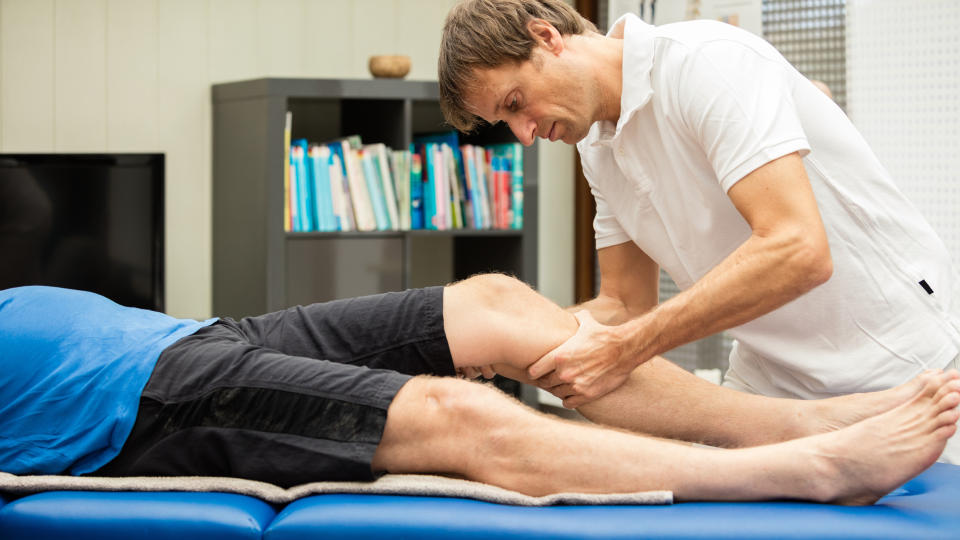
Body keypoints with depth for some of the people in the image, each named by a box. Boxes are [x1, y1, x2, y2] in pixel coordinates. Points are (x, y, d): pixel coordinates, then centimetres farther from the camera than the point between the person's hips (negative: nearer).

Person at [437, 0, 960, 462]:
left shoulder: (706, 59, -21)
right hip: (770, 383, 7)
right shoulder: (598, 148, 6)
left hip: (897, 366, -7)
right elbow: (626, 302, 11)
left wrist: (624, 349, -31)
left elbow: (798, 251, -32)